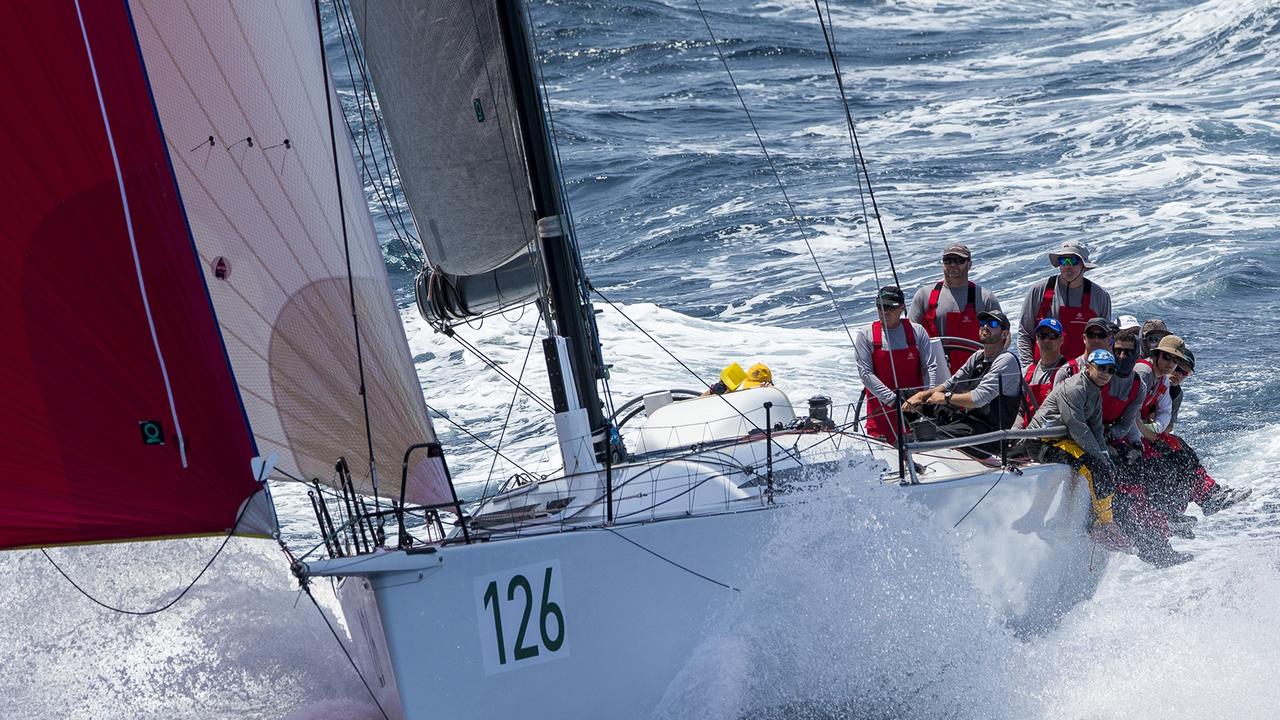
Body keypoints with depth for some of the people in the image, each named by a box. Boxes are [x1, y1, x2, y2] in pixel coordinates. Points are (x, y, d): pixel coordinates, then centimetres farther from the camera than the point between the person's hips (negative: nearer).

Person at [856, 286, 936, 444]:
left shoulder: (917, 332, 6)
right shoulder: (866, 336, 2)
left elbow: (930, 368, 3)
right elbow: (865, 373, -6)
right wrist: (893, 399, -16)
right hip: (881, 406, -1)